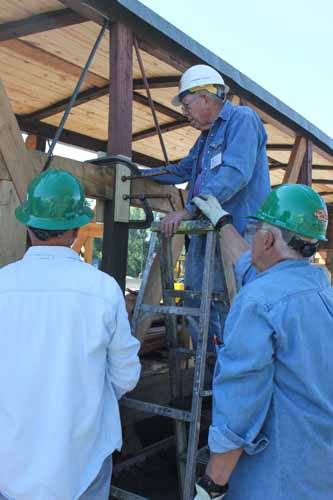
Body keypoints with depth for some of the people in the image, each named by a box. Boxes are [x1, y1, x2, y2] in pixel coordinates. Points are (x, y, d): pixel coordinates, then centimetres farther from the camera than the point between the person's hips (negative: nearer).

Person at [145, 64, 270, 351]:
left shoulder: (242, 119, -6)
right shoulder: (207, 135, 23)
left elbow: (235, 173, -22)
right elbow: (182, 171, 37)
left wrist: (188, 210, -25)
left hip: (236, 233, -10)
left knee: (230, 308, -7)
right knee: (197, 304, 12)